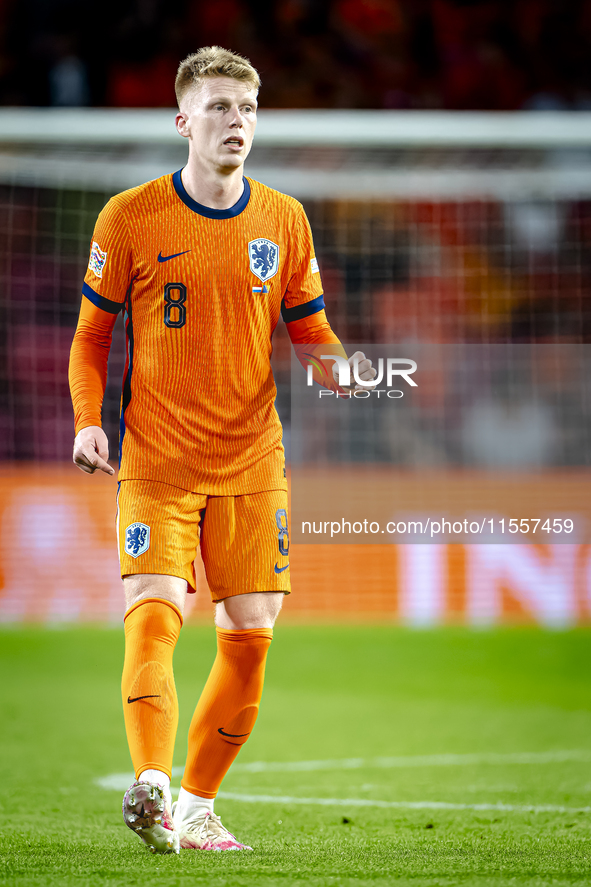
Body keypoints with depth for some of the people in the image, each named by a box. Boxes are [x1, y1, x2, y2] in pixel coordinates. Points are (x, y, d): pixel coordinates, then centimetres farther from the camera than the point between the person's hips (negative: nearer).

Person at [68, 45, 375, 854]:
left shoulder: (283, 221, 5)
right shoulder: (130, 218, -2)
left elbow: (311, 335, 13)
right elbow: (92, 336, 5)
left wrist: (344, 367, -9)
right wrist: (89, 420, -10)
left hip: (253, 467, 3)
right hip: (156, 464, -3)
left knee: (250, 637, 0)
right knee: (154, 615, -20)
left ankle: (196, 808, 14)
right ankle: (151, 786, -31)